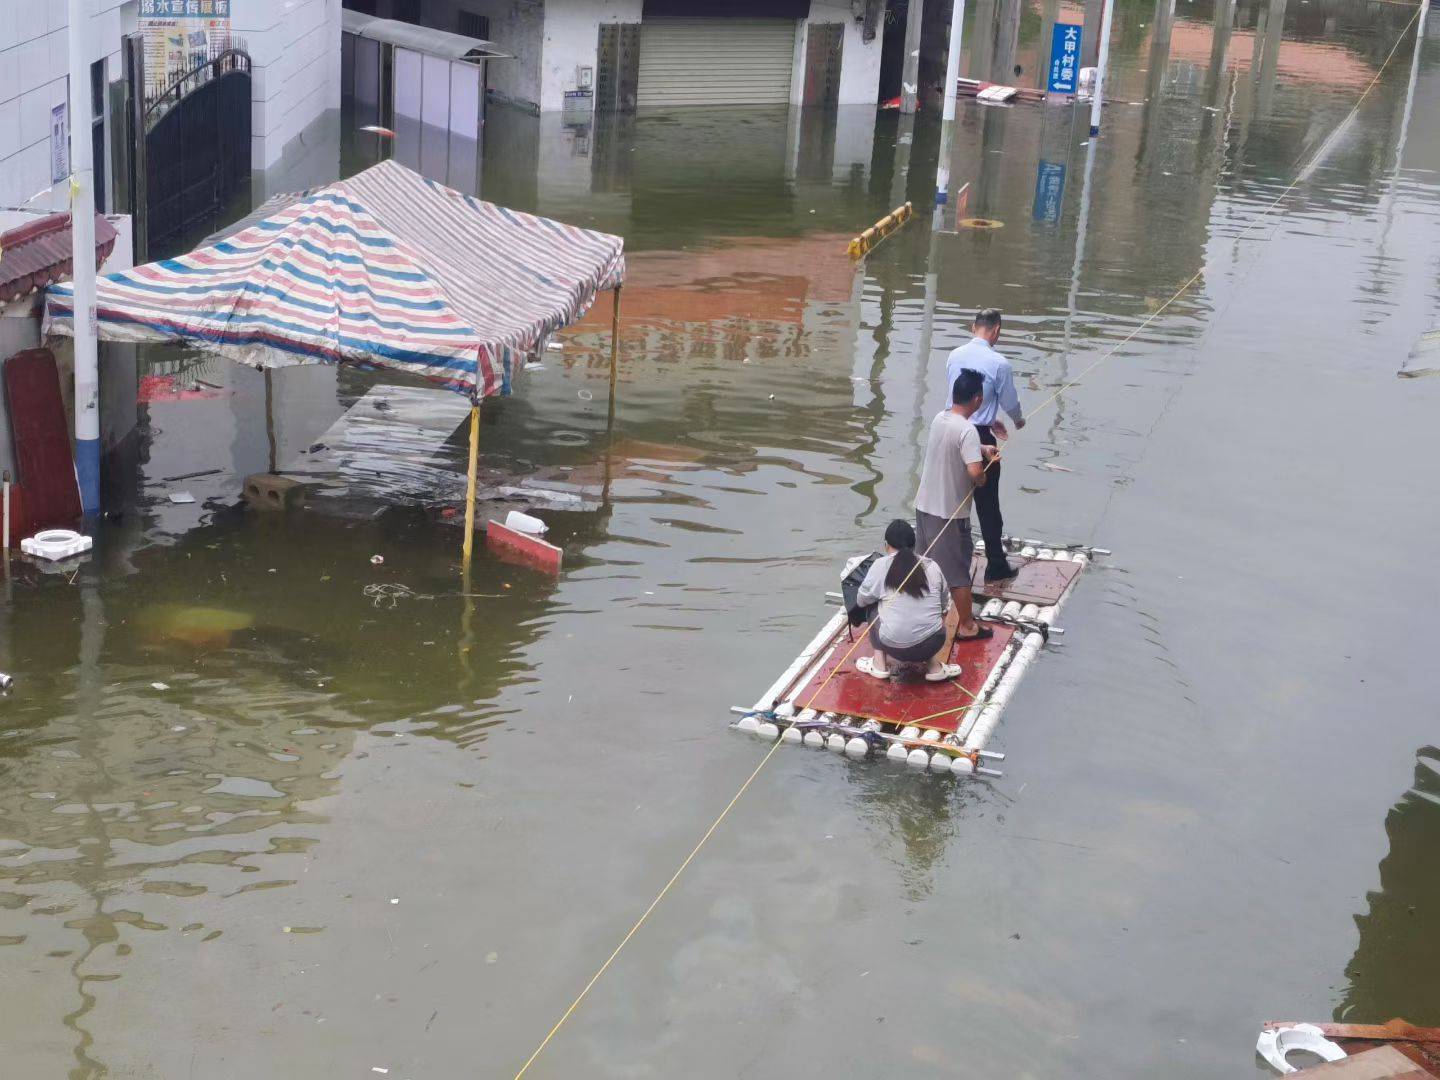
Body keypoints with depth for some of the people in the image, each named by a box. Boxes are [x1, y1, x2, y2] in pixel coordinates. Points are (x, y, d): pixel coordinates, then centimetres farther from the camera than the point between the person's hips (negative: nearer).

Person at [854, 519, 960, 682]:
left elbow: (862, 601, 12)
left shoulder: (880, 565, -1)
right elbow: (945, 605, 17)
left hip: (895, 647, -2)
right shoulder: (932, 566, 6)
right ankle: (933, 665, 16)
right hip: (933, 645, 2)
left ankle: (879, 663, 18)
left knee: (874, 609, 24)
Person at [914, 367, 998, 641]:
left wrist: (983, 449, 15)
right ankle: (967, 627, 15)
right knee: (958, 571, 4)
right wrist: (983, 479, -11)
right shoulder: (967, 430, -24)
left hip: (924, 505, 8)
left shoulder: (939, 419, 2)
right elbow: (974, 471, -33)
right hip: (949, 513, -8)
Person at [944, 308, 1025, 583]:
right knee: (987, 503, 4)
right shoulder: (998, 364, -14)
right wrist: (1018, 420, 22)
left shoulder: (954, 356, 4)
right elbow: (1010, 402, -2)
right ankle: (996, 566, 11)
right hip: (980, 438, -5)